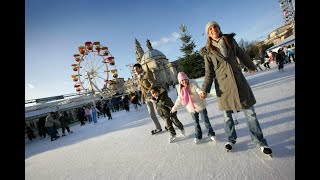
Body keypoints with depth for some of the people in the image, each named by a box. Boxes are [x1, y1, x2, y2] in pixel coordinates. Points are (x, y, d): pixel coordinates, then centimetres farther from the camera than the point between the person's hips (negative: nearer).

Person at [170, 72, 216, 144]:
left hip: (200, 106, -3)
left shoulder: (193, 84, -16)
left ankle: (211, 134, 30)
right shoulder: (180, 89, -5)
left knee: (206, 120, 9)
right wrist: (174, 108, 9)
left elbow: (198, 90, -31)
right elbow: (179, 100, 5)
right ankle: (198, 136, 36)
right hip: (192, 108, 3)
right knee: (196, 122, 17)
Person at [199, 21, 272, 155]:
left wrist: (251, 66, 34)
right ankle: (231, 140, 31)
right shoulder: (208, 51, -2)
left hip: (239, 82, 2)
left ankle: (260, 142, 24)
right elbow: (209, 73, -3)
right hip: (223, 86, -2)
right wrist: (205, 89, -15)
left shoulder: (230, 40, 7)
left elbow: (242, 55, 20)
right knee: (227, 116, 9)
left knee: (250, 113, 5)